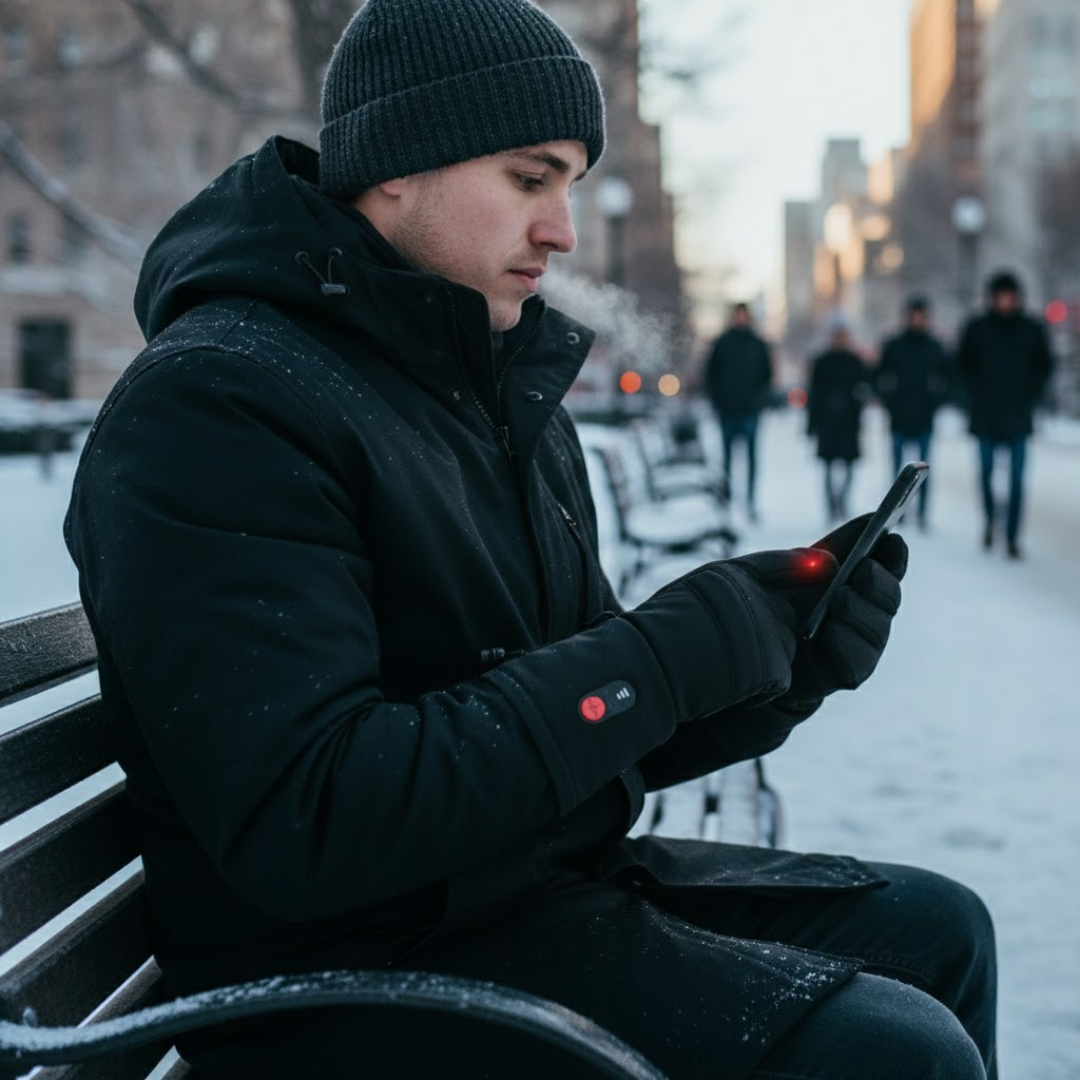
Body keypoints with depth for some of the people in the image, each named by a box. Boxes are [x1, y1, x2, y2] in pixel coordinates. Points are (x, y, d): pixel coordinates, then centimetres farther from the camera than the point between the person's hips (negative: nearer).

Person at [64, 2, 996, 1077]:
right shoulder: (211, 404, -17)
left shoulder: (511, 395, 12)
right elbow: (304, 826, -27)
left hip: (550, 883, 9)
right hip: (351, 972, -9)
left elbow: (602, 732, 13)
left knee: (936, 929, 11)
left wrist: (787, 654, -6)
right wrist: (668, 653, -23)